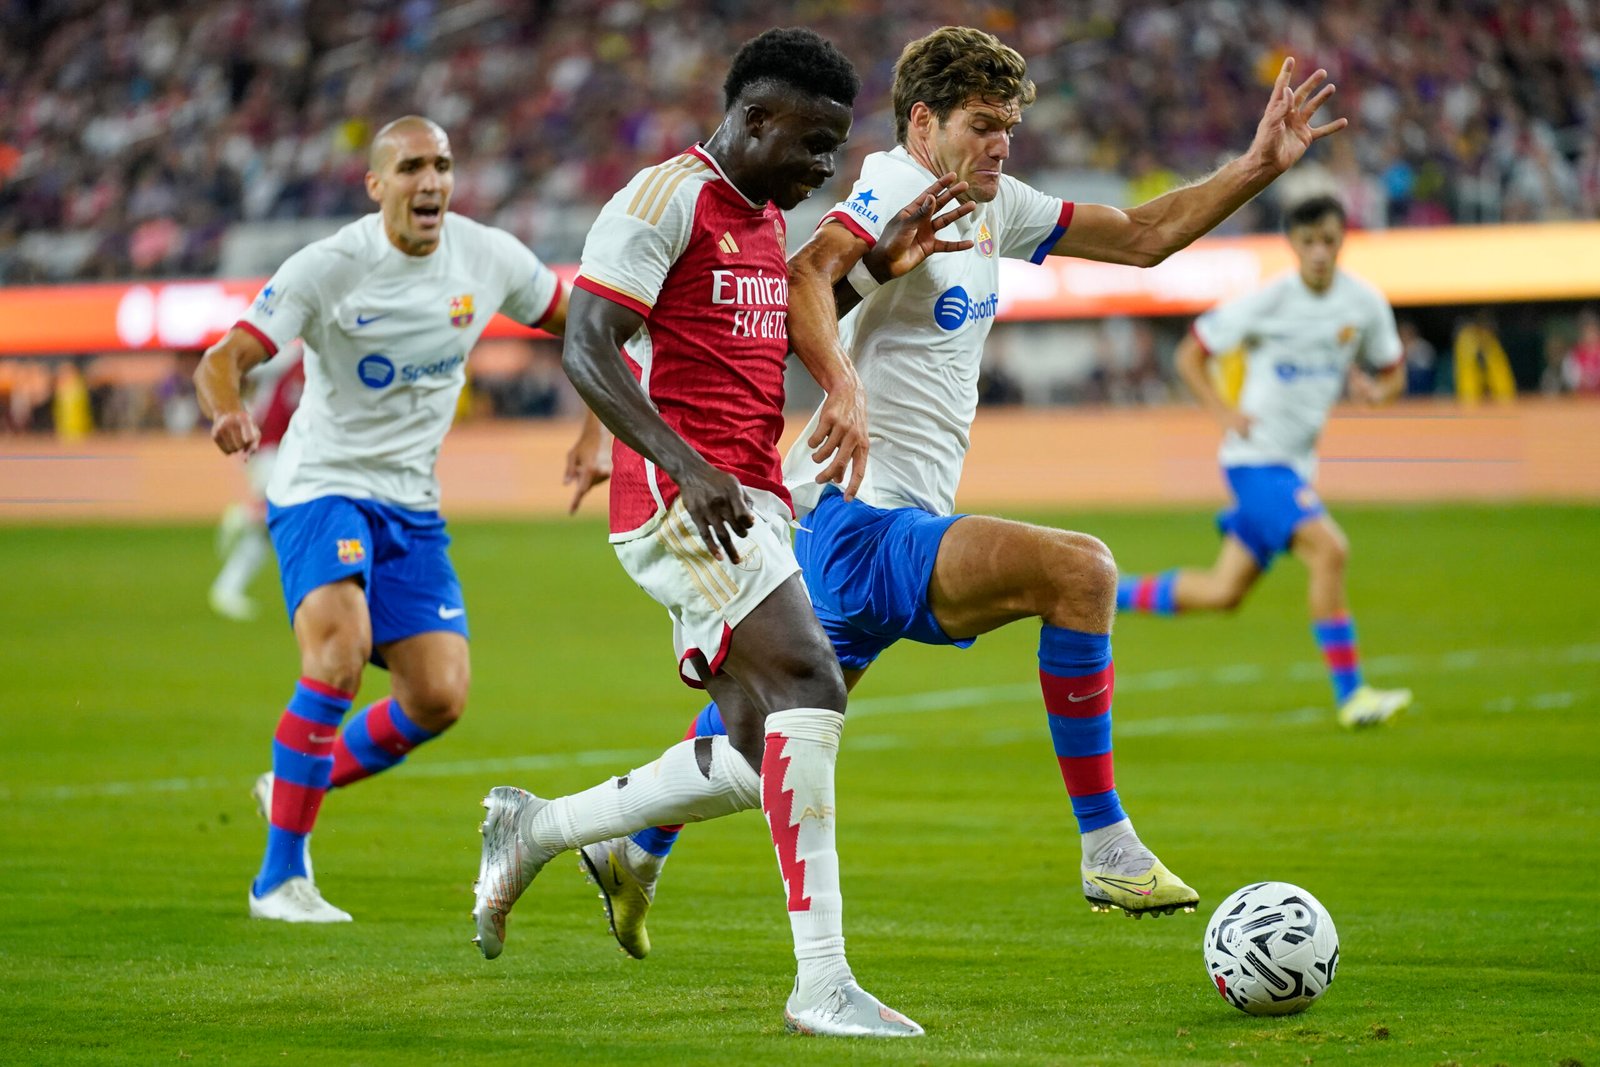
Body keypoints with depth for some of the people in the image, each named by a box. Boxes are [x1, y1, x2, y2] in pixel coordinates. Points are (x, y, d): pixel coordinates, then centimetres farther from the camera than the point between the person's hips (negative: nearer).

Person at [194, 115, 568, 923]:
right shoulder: (329, 267, -16)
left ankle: (298, 785, 24)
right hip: (322, 487, -5)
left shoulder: (489, 258, -3)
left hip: (412, 506, 5)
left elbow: (575, 324, 15)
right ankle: (279, 879, -21)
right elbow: (223, 358, -21)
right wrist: (228, 413, -44)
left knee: (440, 697, -5)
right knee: (342, 646, -29)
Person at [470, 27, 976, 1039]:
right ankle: (822, 983, -26)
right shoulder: (665, 198, -9)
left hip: (753, 504, 10)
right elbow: (587, 349, -16)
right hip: (681, 501, -10)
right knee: (810, 682, -23)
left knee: (762, 757, 7)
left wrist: (879, 265, 19)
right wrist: (687, 469, -27)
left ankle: (535, 829, 27)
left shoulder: (765, 217, 19)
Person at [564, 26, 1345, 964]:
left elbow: (1143, 236, 17)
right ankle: (1108, 850, -21)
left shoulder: (993, 206, 13)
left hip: (845, 536, 10)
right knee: (1079, 569, -25)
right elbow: (806, 270, -33)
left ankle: (637, 852, 48)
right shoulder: (898, 192, -14)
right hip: (863, 525, -10)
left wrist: (1258, 168, 7)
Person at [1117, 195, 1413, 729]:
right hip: (1256, 457, -6)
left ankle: (1104, 594, 27)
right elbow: (1190, 353, -4)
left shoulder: (1365, 303, 0)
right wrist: (1225, 414, -16)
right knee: (1329, 549, -24)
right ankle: (1350, 695, -19)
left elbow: (1393, 372, 13)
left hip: (1296, 463, 6)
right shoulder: (1266, 302, -13)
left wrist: (1376, 388, -11)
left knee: (1223, 593, 9)